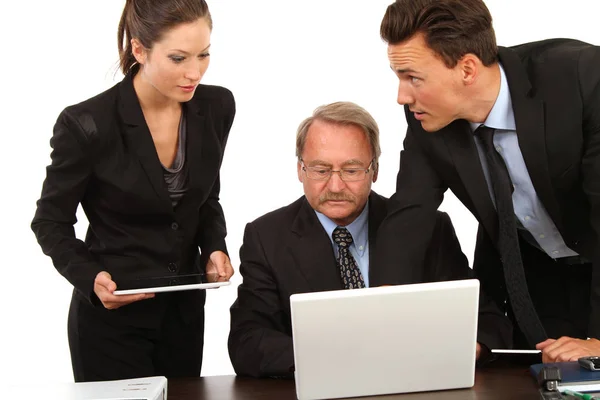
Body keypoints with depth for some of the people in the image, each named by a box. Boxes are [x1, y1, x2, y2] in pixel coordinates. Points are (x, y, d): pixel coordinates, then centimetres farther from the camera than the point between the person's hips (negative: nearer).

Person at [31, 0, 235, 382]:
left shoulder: (217, 107, -6)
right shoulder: (87, 125, -21)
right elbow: (51, 222, -7)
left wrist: (214, 248, -8)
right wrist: (89, 278, -24)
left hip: (185, 311, 5)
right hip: (112, 316, -5)